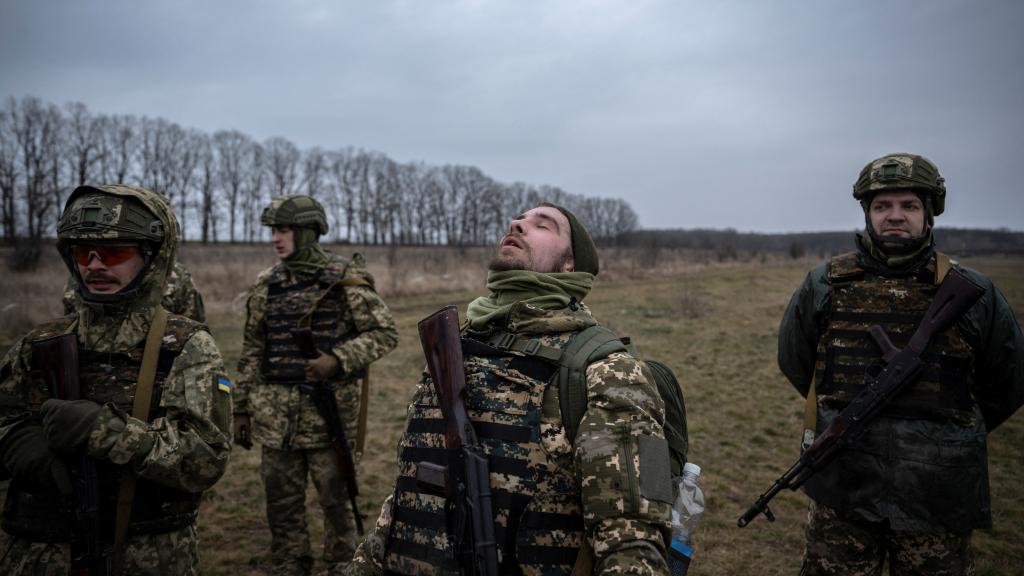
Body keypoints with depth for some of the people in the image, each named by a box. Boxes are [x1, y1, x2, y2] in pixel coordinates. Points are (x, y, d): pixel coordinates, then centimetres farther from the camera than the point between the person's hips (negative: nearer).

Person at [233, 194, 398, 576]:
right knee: (282, 502, 12)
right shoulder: (265, 285, 8)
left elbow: (385, 333, -7)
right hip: (275, 415, 4)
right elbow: (251, 352, 13)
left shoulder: (345, 279, -6)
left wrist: (338, 359, -20)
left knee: (335, 499, 7)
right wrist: (241, 409, 13)